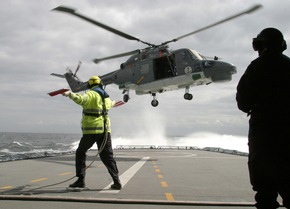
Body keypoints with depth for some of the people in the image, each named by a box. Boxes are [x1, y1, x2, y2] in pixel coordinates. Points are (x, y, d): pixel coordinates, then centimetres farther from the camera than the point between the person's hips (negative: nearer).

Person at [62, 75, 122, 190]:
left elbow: (81, 99, -29)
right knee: (107, 156, 9)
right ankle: (116, 181, 0)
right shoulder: (105, 97, 18)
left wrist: (70, 94, -40)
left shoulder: (91, 94, -5)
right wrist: (114, 102, 66)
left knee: (80, 153, 11)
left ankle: (81, 180, 4)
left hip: (91, 130, -6)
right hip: (105, 130, 6)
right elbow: (110, 103, 43)